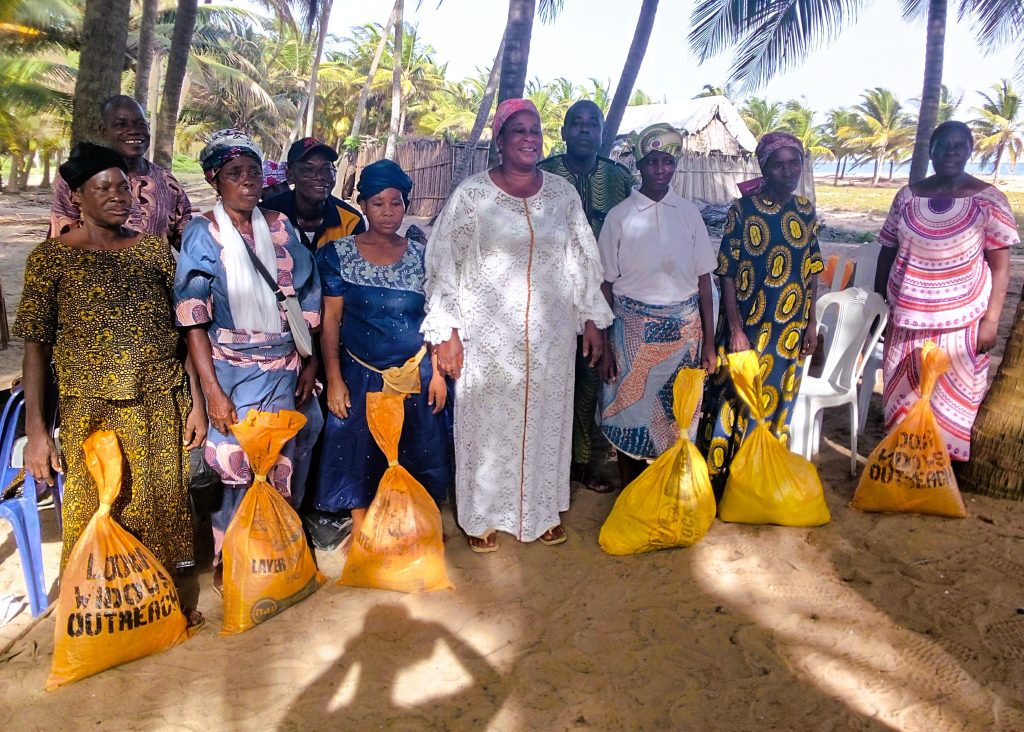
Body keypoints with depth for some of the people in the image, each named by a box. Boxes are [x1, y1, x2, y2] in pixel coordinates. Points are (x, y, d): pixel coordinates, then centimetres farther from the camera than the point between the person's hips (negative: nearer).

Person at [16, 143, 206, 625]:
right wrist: (35, 429, -7)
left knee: (162, 502, 12)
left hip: (160, 405, 2)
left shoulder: (154, 250, 4)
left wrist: (197, 401, 2)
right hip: (90, 409, -2)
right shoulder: (51, 257, -2)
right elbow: (36, 345, -3)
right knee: (95, 510, 8)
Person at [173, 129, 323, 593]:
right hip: (235, 371, -4)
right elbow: (193, 319, -10)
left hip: (286, 369, 4)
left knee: (284, 463, 12)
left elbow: (307, 298, 8)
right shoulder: (203, 234, -6)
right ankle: (228, 560, 24)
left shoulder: (280, 227, 4)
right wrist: (213, 390, -15)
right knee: (240, 467, 1)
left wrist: (309, 362, 4)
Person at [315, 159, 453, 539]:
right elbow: (330, 319, -4)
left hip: (416, 374, 2)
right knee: (360, 452, 7)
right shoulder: (339, 253, -3)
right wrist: (334, 379, -9)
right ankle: (361, 530, 27)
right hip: (361, 374, -1)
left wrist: (437, 372, -1)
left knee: (414, 452, 10)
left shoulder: (421, 255, 2)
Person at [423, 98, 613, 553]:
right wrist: (447, 331, -10)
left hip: (550, 333, 3)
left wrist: (592, 319, 9)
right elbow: (444, 263, -6)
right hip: (488, 334, -3)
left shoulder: (563, 193, 5)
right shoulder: (472, 193, -6)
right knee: (487, 420, 7)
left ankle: (543, 508, 32)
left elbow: (582, 259, 11)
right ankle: (483, 515, 26)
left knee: (545, 418, 13)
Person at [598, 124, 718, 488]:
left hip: (683, 327, 2)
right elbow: (606, 283, -1)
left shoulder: (689, 213, 3)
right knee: (630, 409, 5)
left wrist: (709, 341, 2)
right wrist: (605, 346, -3)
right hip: (634, 327, -2)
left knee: (678, 414, 8)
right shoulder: (620, 216, -3)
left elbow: (703, 278, 5)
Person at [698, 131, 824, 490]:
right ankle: (720, 479, 19)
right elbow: (727, 275, -11)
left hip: (790, 331, 5)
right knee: (734, 402, 4)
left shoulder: (806, 210, 5)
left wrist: (811, 323, 8)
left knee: (778, 403, 14)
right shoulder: (743, 210, -10)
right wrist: (736, 330, -16)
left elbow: (810, 272, 11)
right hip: (747, 327, -4)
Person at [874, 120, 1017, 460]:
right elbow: (887, 252, 10)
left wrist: (991, 320, -9)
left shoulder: (989, 200, -3)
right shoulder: (908, 196, 4)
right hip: (906, 318, 3)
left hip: (961, 321, -2)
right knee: (902, 395, 10)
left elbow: (1000, 266, -3)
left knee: (953, 398, 4)